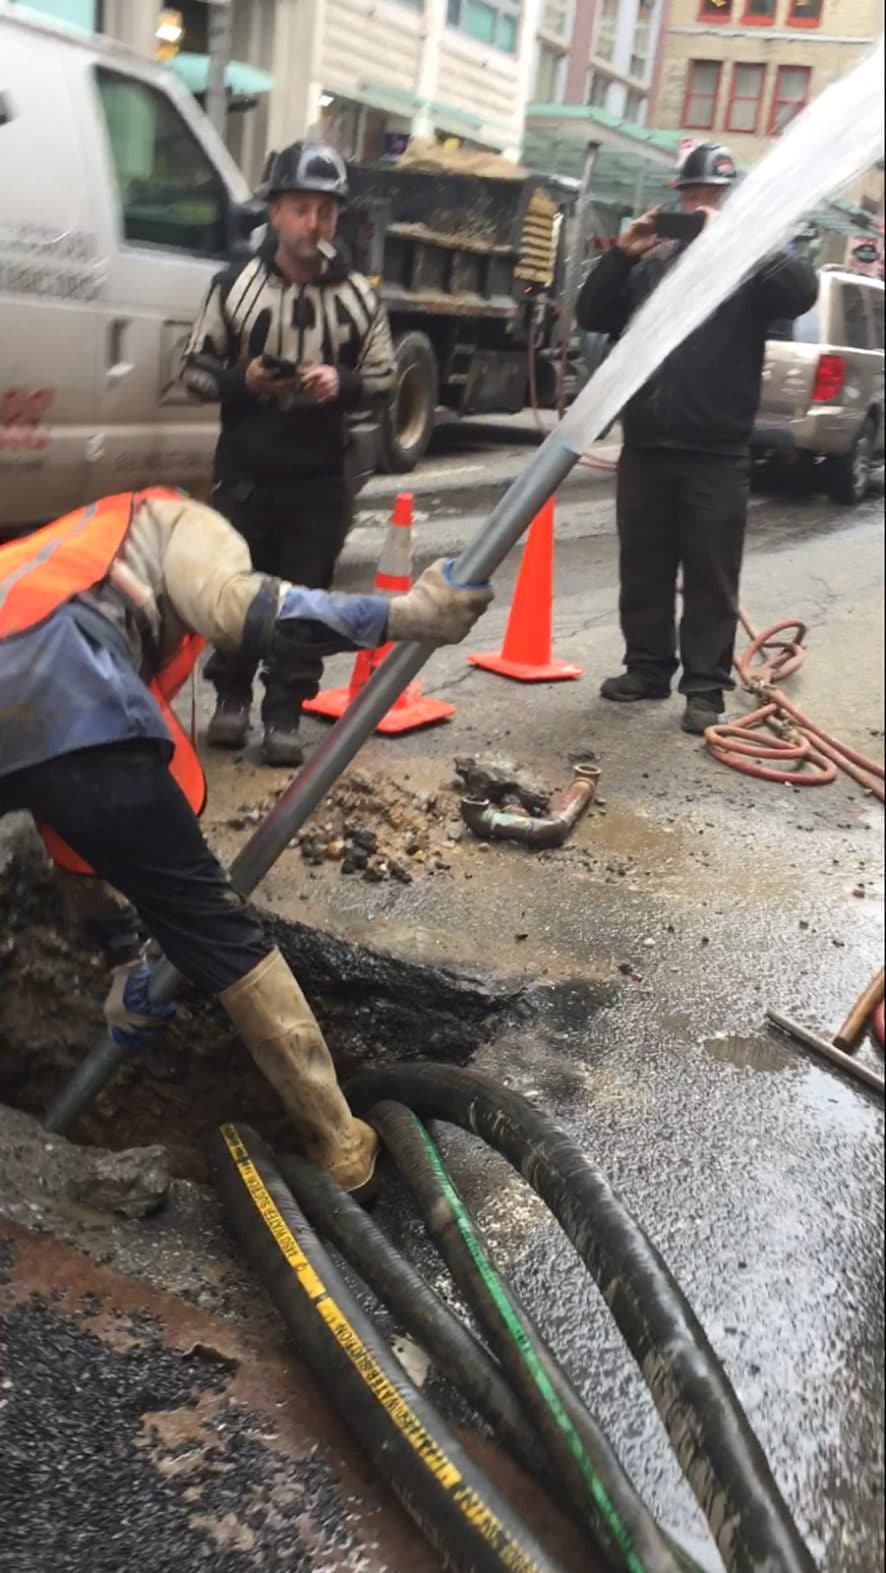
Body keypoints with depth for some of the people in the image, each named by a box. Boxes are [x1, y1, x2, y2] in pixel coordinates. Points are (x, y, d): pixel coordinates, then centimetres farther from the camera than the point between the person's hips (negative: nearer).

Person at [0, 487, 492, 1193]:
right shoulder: (178, 523, 28)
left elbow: (81, 817, 39)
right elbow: (238, 609, -2)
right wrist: (401, 615, -5)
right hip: (62, 700, -6)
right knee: (212, 922, 8)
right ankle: (336, 1141, 21)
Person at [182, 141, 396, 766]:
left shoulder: (359, 298, 0)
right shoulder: (236, 286, -2)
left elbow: (383, 378, 6)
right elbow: (196, 368, 4)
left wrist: (341, 383, -15)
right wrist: (242, 379, -16)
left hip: (320, 476, 0)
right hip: (245, 470, 0)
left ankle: (285, 710, 14)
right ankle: (232, 693, 28)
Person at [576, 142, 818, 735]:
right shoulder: (652, 261, 15)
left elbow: (801, 291, -16)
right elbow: (592, 317, 11)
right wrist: (621, 255, -4)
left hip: (716, 453, -4)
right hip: (645, 446, 4)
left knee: (711, 577, 0)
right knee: (644, 568, 11)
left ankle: (706, 686, 6)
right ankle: (648, 667, 23)